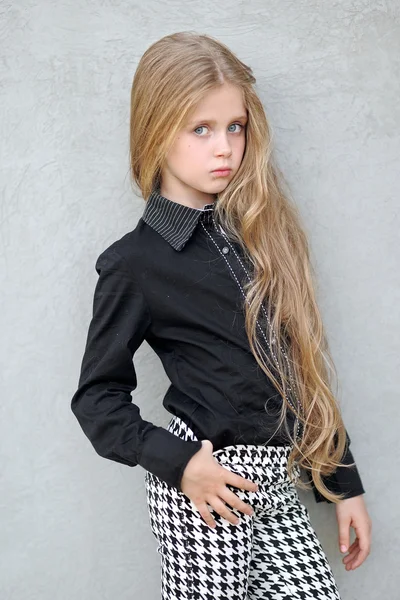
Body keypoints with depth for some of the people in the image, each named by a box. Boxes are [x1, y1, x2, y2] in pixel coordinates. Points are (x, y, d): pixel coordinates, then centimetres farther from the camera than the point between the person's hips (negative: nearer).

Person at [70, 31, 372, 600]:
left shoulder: (264, 229, 7)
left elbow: (302, 363, 9)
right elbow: (97, 396, -1)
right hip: (206, 489, -4)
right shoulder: (134, 263, -6)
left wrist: (344, 481, 10)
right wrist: (178, 462, -14)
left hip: (279, 487, 5)